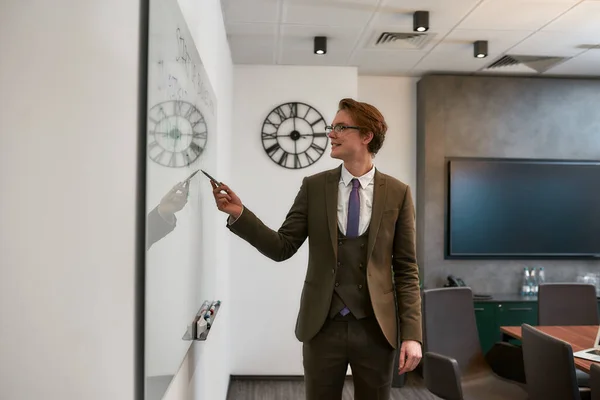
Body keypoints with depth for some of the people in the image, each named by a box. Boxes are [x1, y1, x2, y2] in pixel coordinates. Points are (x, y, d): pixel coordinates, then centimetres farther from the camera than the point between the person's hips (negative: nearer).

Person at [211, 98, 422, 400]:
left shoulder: (397, 193, -1)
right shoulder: (314, 186, 2)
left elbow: (406, 269, -1)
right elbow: (282, 247, 0)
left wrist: (412, 334, -6)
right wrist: (239, 214, -13)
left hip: (375, 328, -1)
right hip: (322, 326, 1)